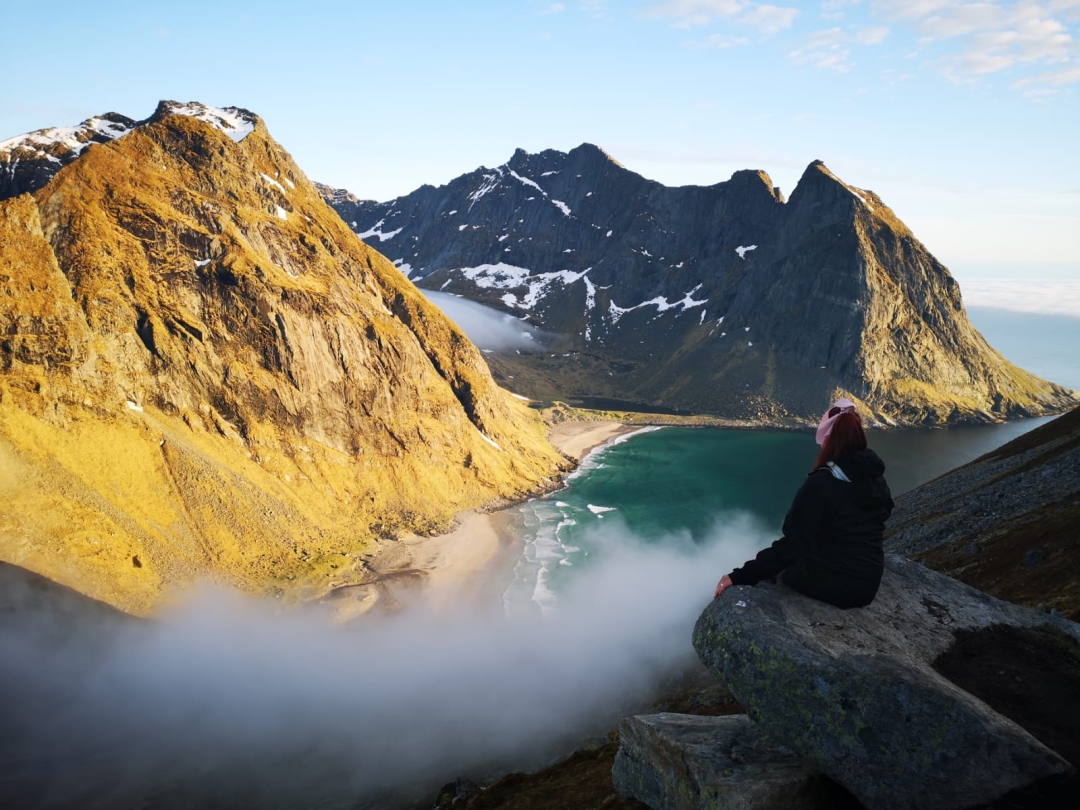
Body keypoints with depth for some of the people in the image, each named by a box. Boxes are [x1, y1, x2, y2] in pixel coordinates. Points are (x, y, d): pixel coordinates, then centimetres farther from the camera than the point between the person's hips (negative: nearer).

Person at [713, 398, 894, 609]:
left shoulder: (820, 484, -20)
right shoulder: (877, 480, 0)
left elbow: (793, 543, -19)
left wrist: (741, 576, -15)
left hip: (827, 585, -6)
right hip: (868, 588, 6)